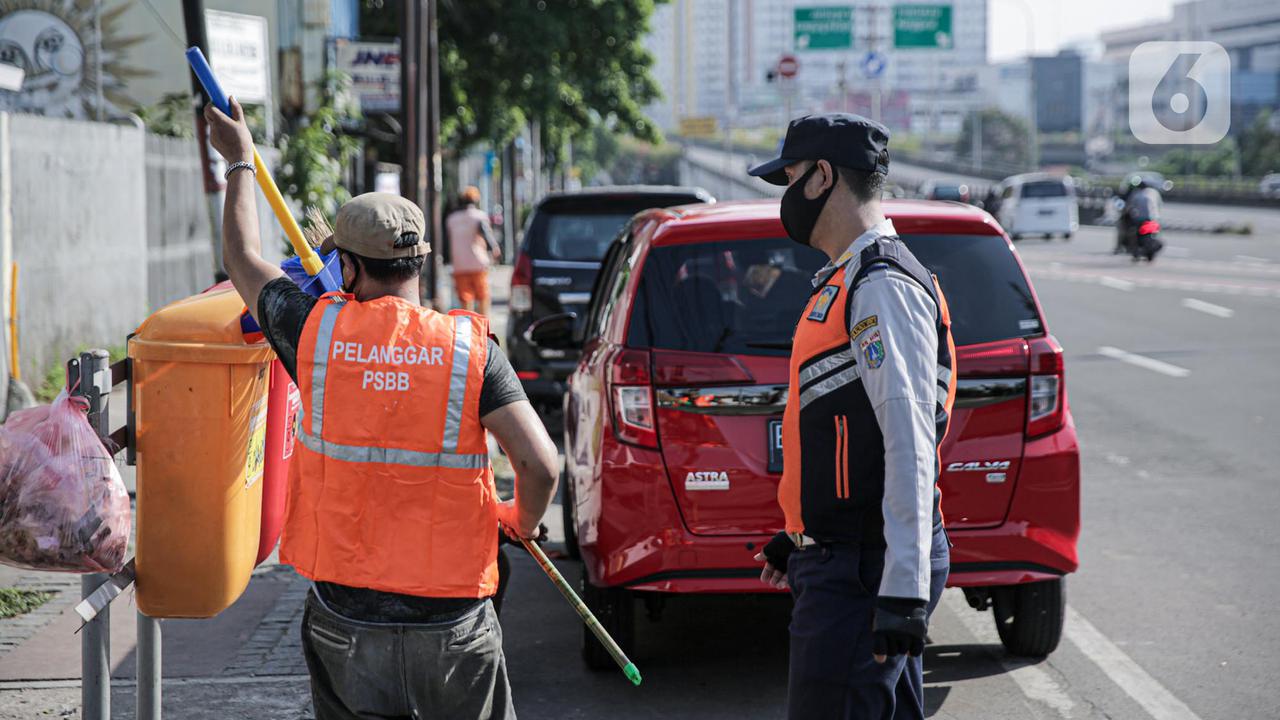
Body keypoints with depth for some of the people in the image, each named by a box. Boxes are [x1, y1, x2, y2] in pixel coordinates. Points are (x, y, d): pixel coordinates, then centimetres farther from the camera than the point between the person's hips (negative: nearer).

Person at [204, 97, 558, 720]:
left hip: (345, 620, 1)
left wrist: (240, 161, 31)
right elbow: (541, 464, -13)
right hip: (451, 622, -1)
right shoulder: (470, 348, -7)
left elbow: (244, 262, 17)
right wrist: (524, 521, 10)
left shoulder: (316, 332, -3)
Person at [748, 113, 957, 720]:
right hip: (840, 557, 11)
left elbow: (910, 447, -22)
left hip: (866, 572, -11)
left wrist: (905, 591, -26)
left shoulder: (883, 288, -15)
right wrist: (801, 534, 31)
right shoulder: (845, 281, 19)